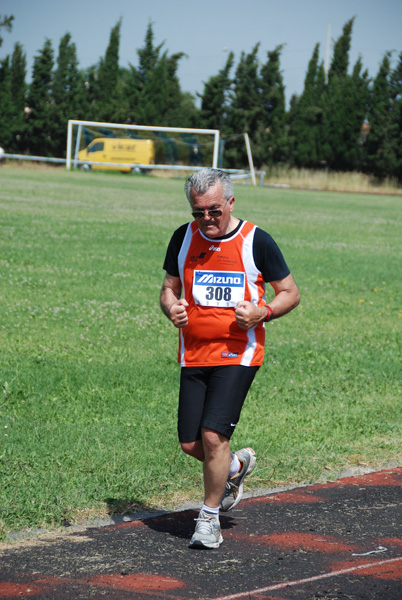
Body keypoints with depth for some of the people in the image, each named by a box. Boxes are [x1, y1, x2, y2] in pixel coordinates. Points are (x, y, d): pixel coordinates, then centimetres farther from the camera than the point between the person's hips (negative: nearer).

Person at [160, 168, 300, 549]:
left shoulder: (256, 241, -6)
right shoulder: (184, 238, 4)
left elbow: (290, 293, 3)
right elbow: (169, 287, 16)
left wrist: (261, 312, -16)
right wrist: (172, 308, -7)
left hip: (238, 354, -4)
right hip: (193, 355, 4)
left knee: (213, 435, -15)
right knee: (190, 444, 3)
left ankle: (209, 519, 4)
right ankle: (236, 467, 36)